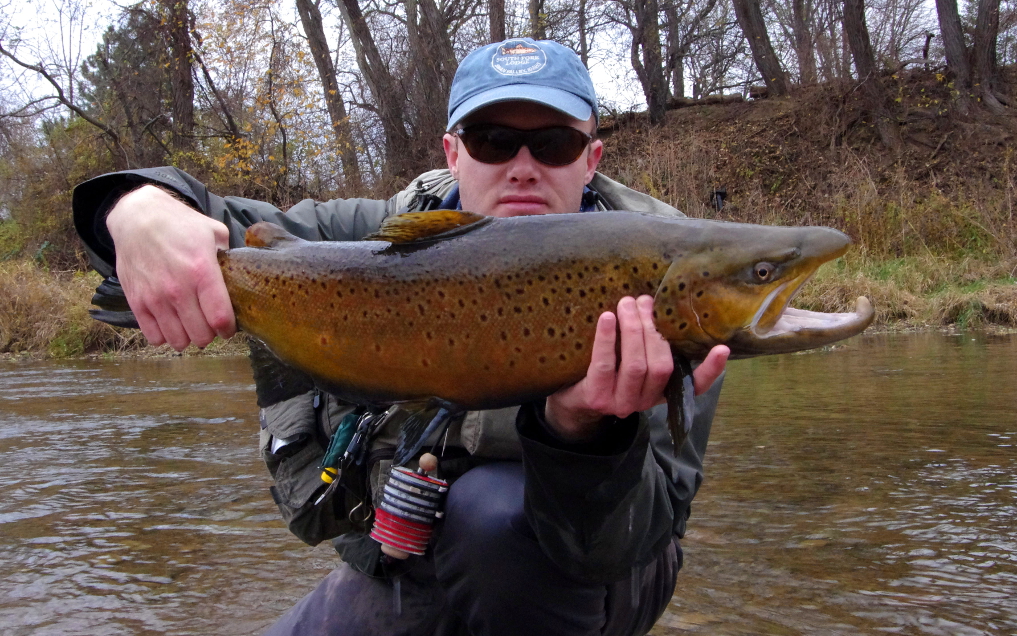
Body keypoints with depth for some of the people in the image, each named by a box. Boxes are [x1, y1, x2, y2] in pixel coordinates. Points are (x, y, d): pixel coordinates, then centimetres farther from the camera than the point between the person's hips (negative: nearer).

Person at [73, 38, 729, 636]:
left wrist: (584, 431, -50)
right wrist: (143, 204, -35)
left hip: (573, 583, -4)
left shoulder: (659, 276, -20)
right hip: (396, 574, 4)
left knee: (492, 507, -34)